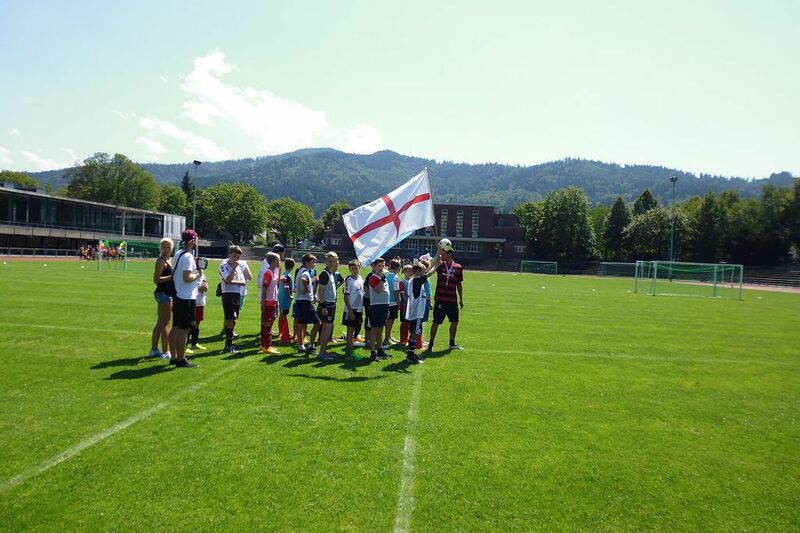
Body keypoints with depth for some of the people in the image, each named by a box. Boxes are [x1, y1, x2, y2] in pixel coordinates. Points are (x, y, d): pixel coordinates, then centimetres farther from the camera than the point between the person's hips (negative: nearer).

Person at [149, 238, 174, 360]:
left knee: (160, 323, 15)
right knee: (165, 323, -5)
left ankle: (154, 350, 24)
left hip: (168, 294, 10)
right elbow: (156, 279, -19)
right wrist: (171, 277, -23)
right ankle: (165, 352, 0)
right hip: (163, 293, -10)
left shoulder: (169, 260, 15)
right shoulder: (161, 261, -12)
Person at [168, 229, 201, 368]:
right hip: (187, 298, -10)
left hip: (178, 296, 10)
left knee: (176, 327, 13)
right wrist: (198, 275, -9)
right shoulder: (188, 257, -17)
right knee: (184, 329, -4)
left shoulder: (178, 254, 13)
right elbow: (187, 277, -27)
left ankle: (174, 357, 21)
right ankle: (181, 360, 2)